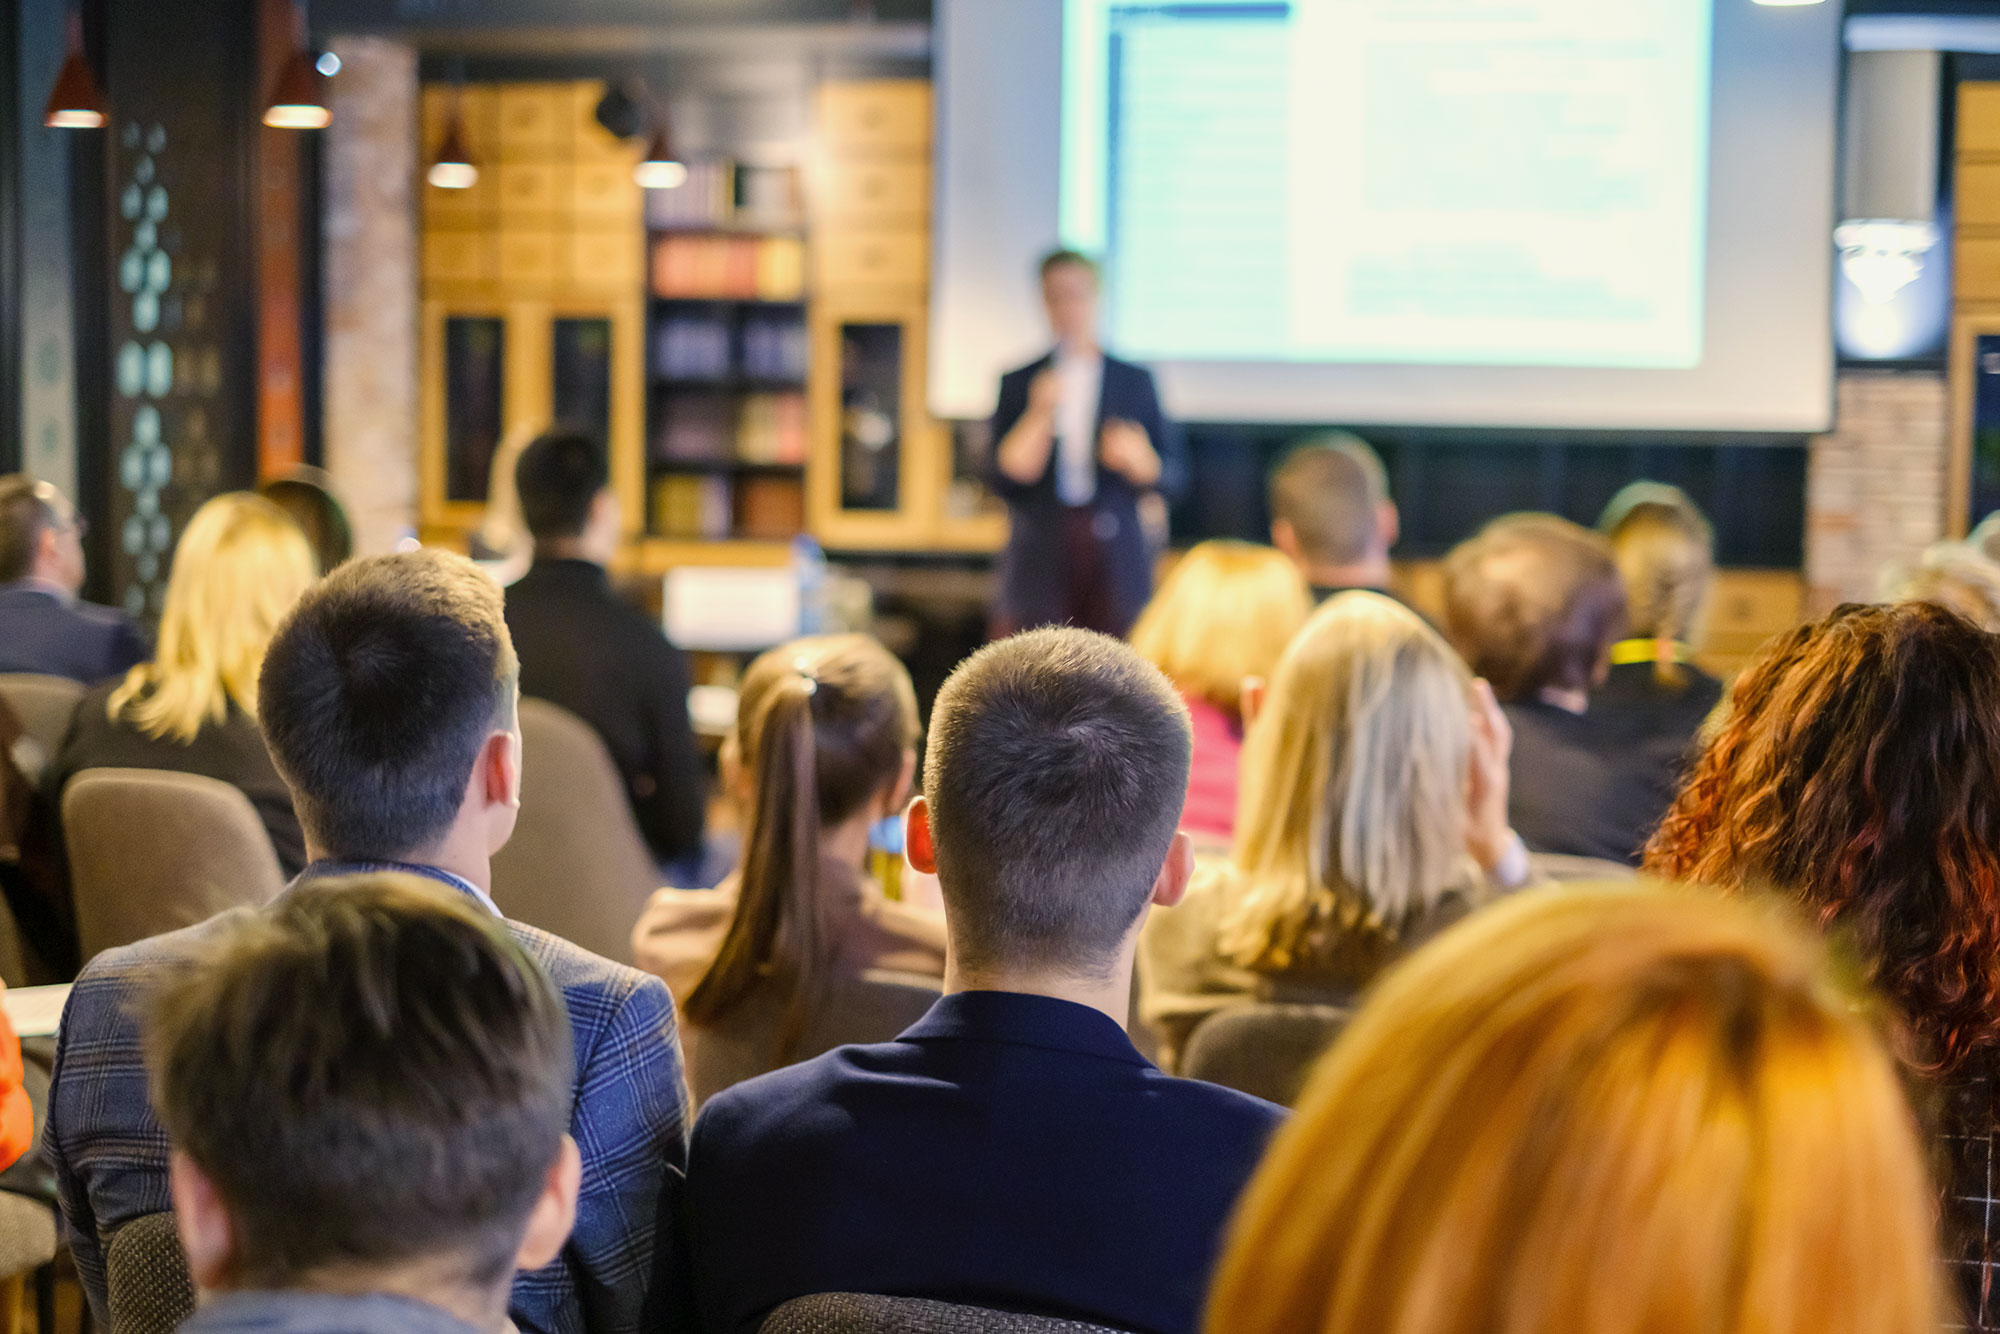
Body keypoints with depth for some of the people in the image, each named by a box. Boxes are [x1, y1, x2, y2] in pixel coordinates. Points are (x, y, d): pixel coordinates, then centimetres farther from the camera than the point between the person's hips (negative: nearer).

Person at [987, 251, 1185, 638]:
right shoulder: (1019, 384, 10)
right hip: (1039, 566, -1)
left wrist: (1137, 457, -9)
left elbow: (1174, 476, 12)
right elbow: (1004, 481, 1)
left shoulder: (1136, 381, 13)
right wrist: (1039, 415, -10)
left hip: (1116, 562, 1)